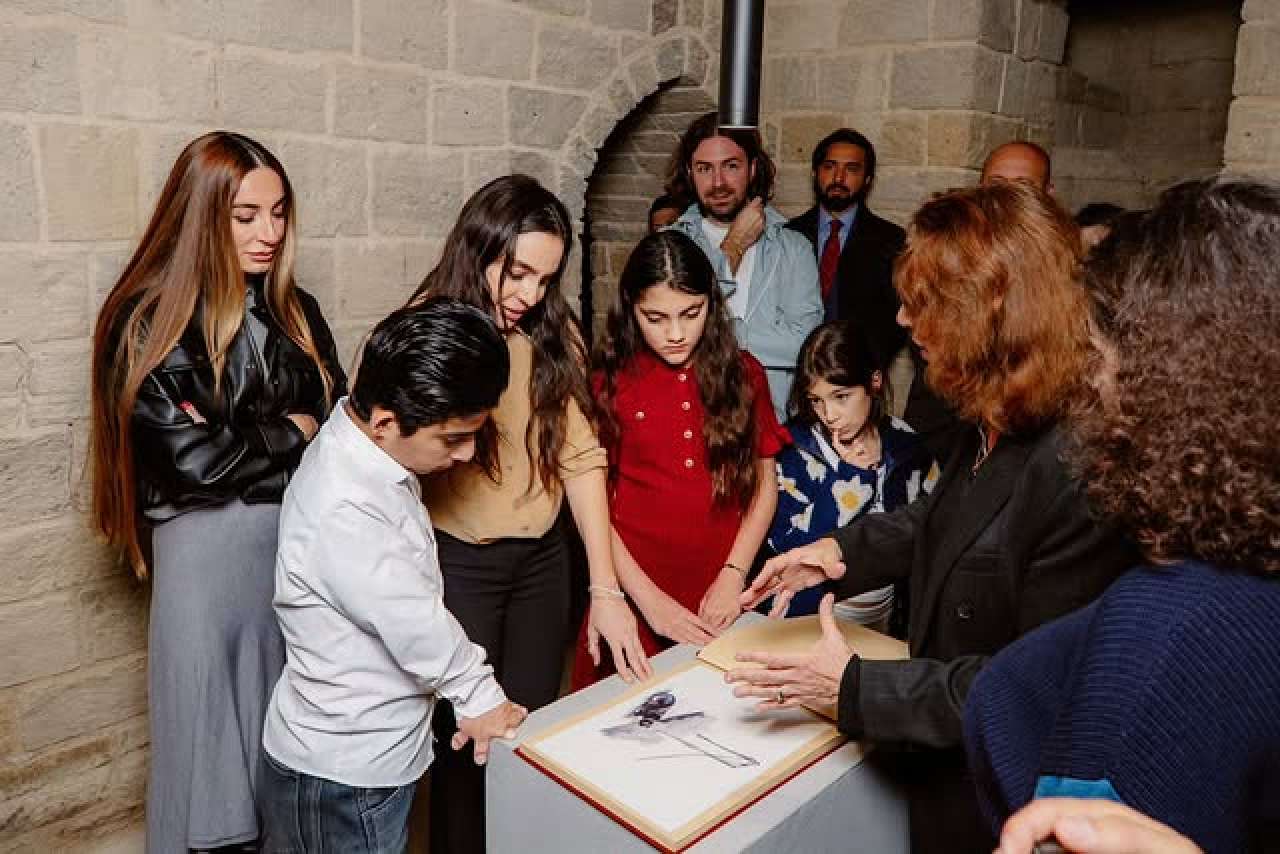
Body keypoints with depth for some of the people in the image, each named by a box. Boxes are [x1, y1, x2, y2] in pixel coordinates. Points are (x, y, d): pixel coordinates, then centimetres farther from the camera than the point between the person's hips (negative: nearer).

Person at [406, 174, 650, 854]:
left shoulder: (553, 335, -1)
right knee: (467, 743, 10)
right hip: (456, 565, -3)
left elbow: (580, 456, -3)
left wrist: (605, 589, -7)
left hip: (542, 561, 4)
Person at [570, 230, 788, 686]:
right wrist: (647, 598, -12)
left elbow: (764, 483, 6)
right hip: (634, 600, -2)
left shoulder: (743, 374, 3)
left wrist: (733, 575, -5)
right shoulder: (606, 382, -5)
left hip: (719, 607, 2)